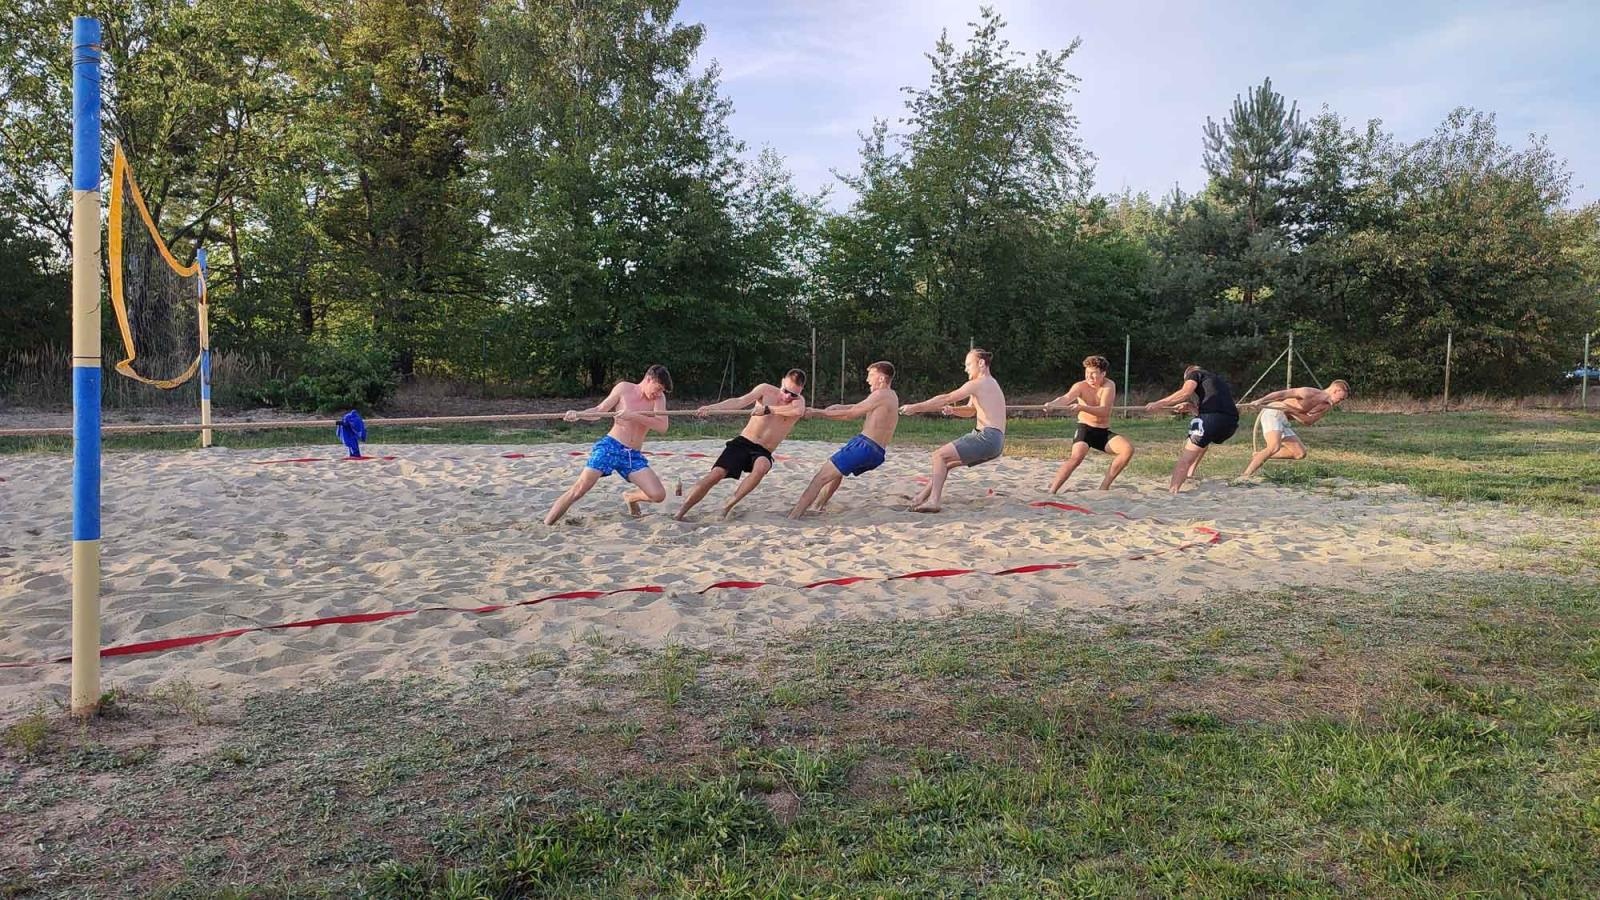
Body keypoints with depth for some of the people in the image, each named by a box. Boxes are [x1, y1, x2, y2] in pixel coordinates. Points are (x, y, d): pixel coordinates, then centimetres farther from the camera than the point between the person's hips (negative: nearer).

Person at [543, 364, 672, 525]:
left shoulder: (659, 398, 4)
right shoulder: (624, 388, 2)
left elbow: (662, 427, -11)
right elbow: (599, 411, 6)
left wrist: (634, 416, -23)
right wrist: (577, 414, -13)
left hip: (634, 456, 2)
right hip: (610, 446, -2)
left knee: (659, 495, -12)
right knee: (578, 489, -15)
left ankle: (631, 497, 21)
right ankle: (545, 526, -7)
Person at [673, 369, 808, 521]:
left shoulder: (799, 400, -1)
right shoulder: (765, 390, 2)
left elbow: (798, 411, -26)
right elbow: (739, 402, -12)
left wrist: (767, 409, -25)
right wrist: (712, 407, -28)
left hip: (762, 452, -1)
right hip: (742, 443, 1)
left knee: (761, 467, -35)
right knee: (715, 474, -18)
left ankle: (727, 507, -21)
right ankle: (678, 514, -10)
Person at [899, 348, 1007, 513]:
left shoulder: (978, 384, -10)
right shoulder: (989, 384, 22)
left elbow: (946, 398, -12)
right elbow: (970, 411, 28)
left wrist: (915, 407, -10)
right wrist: (952, 410, 8)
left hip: (988, 438, -10)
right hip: (993, 442, 10)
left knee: (939, 456, -12)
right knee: (945, 461, 17)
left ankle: (933, 501, -18)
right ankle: (922, 498, 20)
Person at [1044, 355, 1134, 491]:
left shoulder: (1109, 385, -9)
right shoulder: (1081, 386, -11)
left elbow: (1104, 411, -24)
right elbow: (1066, 397, -32)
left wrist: (1082, 407, -41)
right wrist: (1052, 404, -55)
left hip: (1104, 432, 3)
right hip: (1085, 428, -3)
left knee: (1128, 448, -18)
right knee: (1077, 456, -30)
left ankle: (1104, 487, -8)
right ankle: (1051, 491, -29)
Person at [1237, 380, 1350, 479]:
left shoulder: (1327, 406, 10)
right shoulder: (1311, 393, -13)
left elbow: (1308, 421, -4)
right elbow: (1281, 393, -18)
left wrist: (1291, 410, -21)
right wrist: (1260, 401, -30)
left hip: (1284, 421, 9)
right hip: (1273, 414, -9)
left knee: (1300, 453, 5)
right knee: (1274, 447, -30)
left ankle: (1259, 456, 8)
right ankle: (1245, 476, -31)